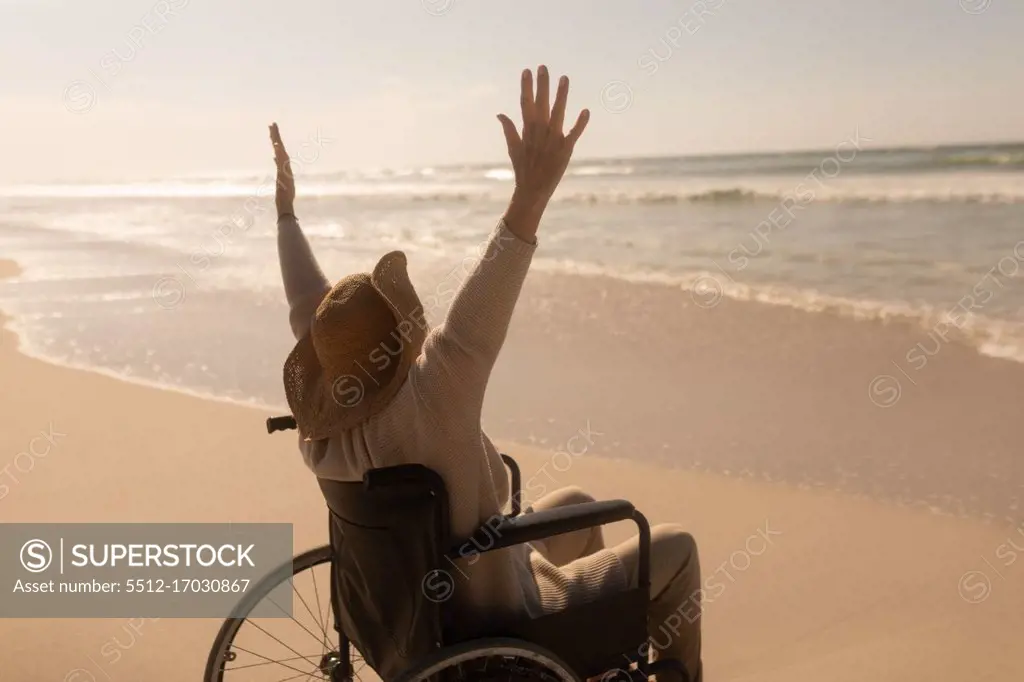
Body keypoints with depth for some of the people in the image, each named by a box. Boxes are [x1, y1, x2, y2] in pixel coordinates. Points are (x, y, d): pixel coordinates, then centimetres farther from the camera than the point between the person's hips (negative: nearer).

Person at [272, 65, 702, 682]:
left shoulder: (321, 431, -14)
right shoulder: (420, 412, -38)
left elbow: (308, 312, -3)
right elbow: (472, 325, -53)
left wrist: (287, 203, 7)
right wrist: (533, 193, -60)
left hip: (426, 602, 8)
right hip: (500, 628, -7)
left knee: (575, 504, 28)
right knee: (675, 547, 8)